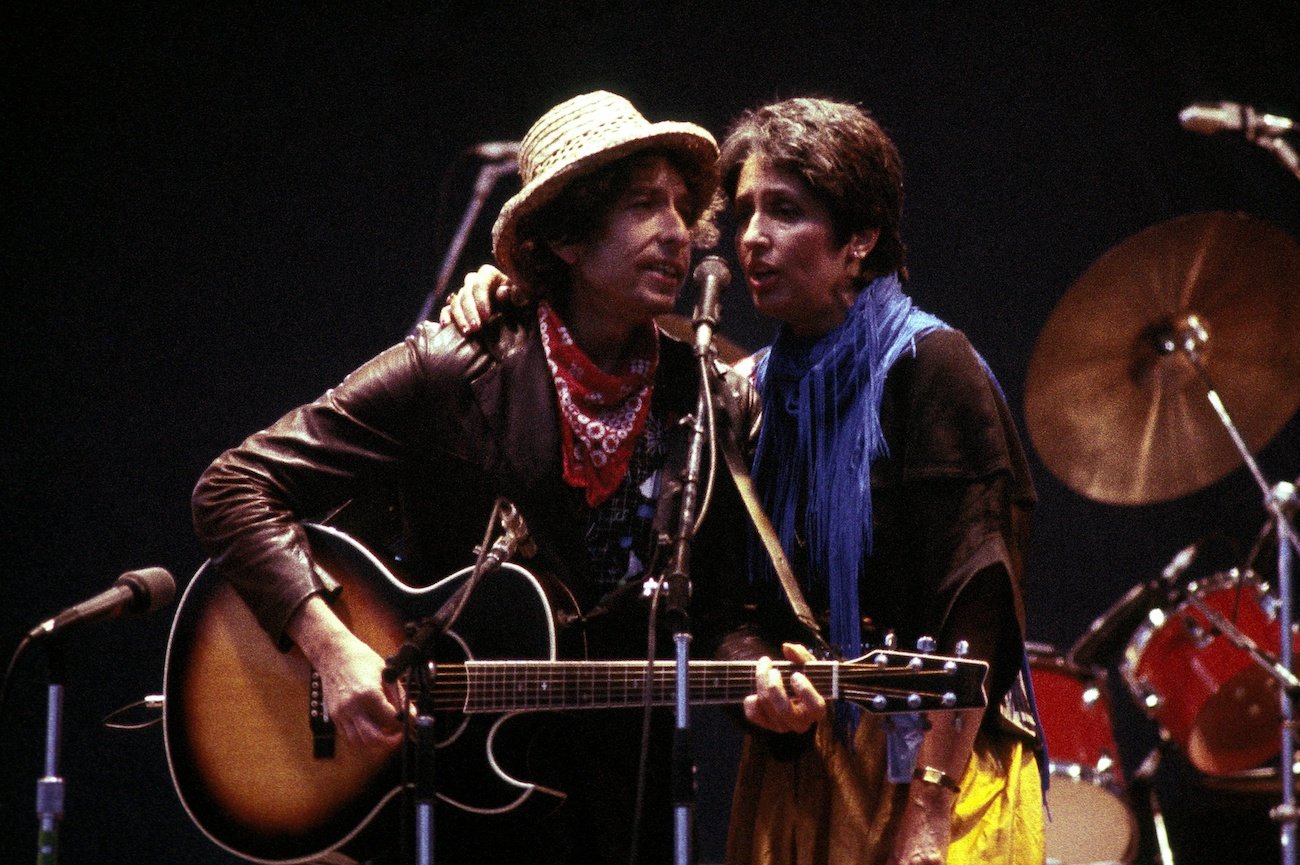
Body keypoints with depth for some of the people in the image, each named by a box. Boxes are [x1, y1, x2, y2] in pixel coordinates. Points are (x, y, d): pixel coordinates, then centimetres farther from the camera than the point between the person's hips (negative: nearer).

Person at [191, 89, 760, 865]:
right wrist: (334, 649, -23)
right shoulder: (453, 374, -9)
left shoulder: (718, 404, 1)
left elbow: (727, 613, 5)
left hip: (629, 799, 3)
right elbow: (234, 490, -11)